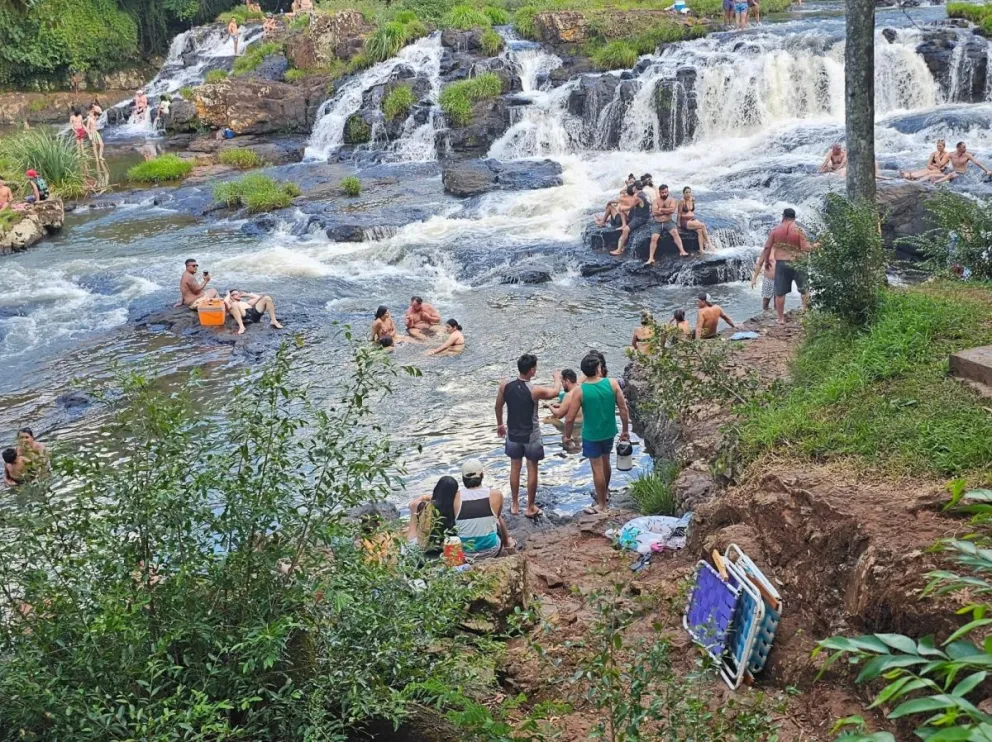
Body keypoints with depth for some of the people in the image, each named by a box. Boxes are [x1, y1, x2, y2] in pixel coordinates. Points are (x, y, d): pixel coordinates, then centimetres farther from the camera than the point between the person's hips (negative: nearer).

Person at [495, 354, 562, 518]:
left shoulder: (505, 386, -11)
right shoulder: (535, 391, -22)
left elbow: (498, 407, 4)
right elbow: (556, 392, -5)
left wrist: (499, 424, 22)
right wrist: (557, 378, 16)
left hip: (513, 434, 4)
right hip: (531, 436, -4)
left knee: (515, 469, 17)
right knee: (532, 470, 10)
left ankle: (514, 504, 28)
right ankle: (530, 508, 19)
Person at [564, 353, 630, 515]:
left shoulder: (579, 391, -19)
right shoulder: (612, 384, -13)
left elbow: (570, 418, -16)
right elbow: (623, 409, -6)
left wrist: (567, 435, 2)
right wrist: (625, 430, 7)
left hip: (591, 435, -3)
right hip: (609, 432, 3)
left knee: (597, 469, 8)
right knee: (605, 462, 26)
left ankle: (601, 505, 19)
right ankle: (605, 491, 48)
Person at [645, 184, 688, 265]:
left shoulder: (671, 200, 5)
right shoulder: (656, 201, 6)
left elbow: (672, 210, -13)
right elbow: (654, 212, -10)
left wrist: (661, 210, -9)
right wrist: (667, 211, -9)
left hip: (668, 222, -1)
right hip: (657, 223, 1)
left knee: (675, 232, -29)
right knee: (653, 238, -19)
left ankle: (682, 251, -36)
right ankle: (651, 258, -23)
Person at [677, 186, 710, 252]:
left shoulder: (692, 200, 7)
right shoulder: (682, 201, -12)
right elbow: (679, 213, -9)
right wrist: (679, 224, -7)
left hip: (693, 219, 6)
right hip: (684, 221, -6)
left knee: (700, 230, -23)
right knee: (702, 225, -22)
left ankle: (701, 249, -27)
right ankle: (708, 243, -12)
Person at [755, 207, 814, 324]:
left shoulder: (775, 230, 1)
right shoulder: (799, 230, -6)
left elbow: (767, 247, 2)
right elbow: (806, 248, -12)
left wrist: (764, 262, 14)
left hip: (781, 263, 2)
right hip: (797, 263, -2)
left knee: (780, 292, 8)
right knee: (804, 290, 11)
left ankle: (781, 318, 12)